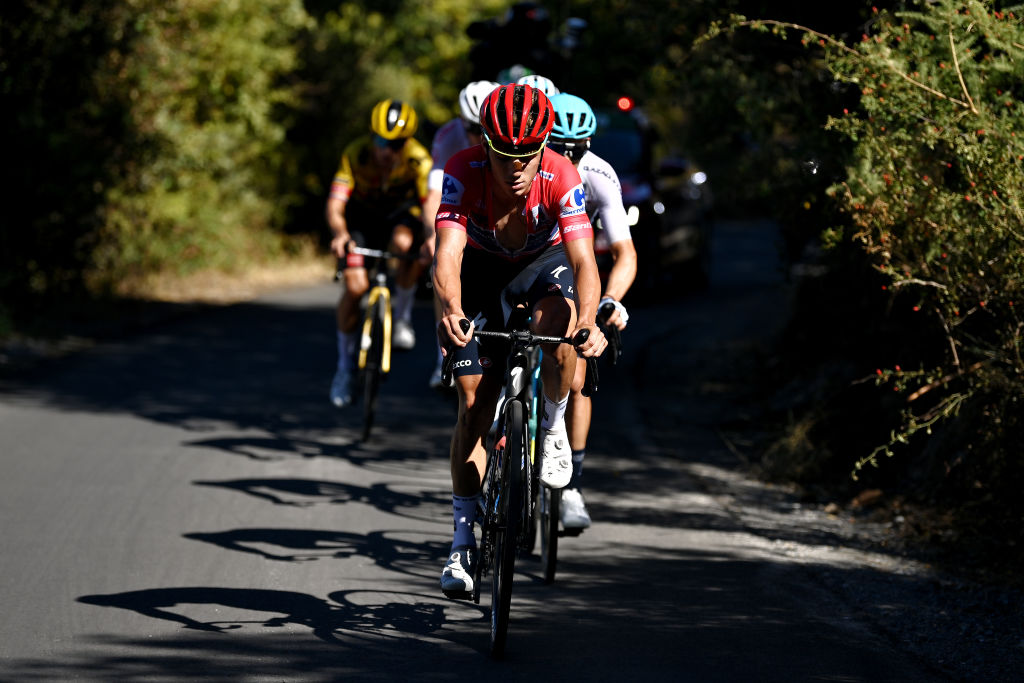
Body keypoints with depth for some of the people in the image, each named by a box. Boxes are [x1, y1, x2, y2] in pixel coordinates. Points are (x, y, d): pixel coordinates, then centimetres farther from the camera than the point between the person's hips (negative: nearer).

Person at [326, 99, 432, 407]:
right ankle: (344, 366, 2)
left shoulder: (418, 159, -28)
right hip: (362, 214, 0)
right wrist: (340, 233, -54)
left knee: (405, 242, -36)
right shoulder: (355, 154, -29)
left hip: (400, 212, 0)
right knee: (355, 285, -16)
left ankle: (402, 317, -11)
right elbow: (335, 204, -33)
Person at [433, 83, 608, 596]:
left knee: (556, 322, -36)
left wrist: (588, 320, -59)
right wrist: (450, 309, -62)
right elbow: (447, 253, -42)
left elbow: (583, 260, -40)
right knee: (474, 404, -5)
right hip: (483, 268, 1)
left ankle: (553, 429, -9)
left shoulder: (561, 178, -33)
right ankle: (464, 539, 4)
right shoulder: (464, 172, -32)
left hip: (543, 263, -1)